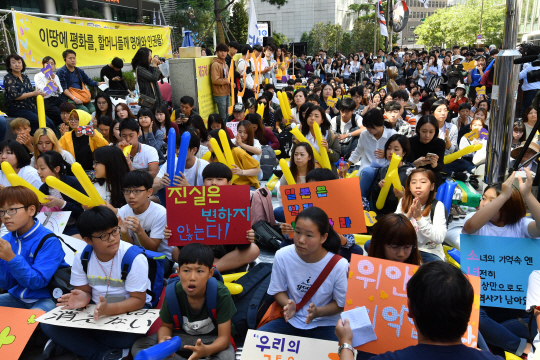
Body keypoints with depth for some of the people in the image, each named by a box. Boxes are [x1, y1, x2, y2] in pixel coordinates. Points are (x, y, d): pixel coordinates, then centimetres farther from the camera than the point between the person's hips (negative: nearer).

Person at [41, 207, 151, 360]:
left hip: (129, 309, -4)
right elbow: (85, 291, 3)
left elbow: (139, 300, -18)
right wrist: (83, 299, -24)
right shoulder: (81, 258, -6)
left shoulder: (135, 258, -20)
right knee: (49, 324, -16)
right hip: (96, 310, 4)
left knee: (125, 338, -37)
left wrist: (109, 309, -37)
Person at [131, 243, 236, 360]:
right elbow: (166, 326, -1)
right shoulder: (172, 293, -17)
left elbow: (224, 337, -23)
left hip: (213, 340, -4)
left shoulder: (221, 294, -25)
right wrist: (163, 340, -26)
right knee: (138, 346, -15)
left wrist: (206, 350, -46)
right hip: (182, 337, 4)